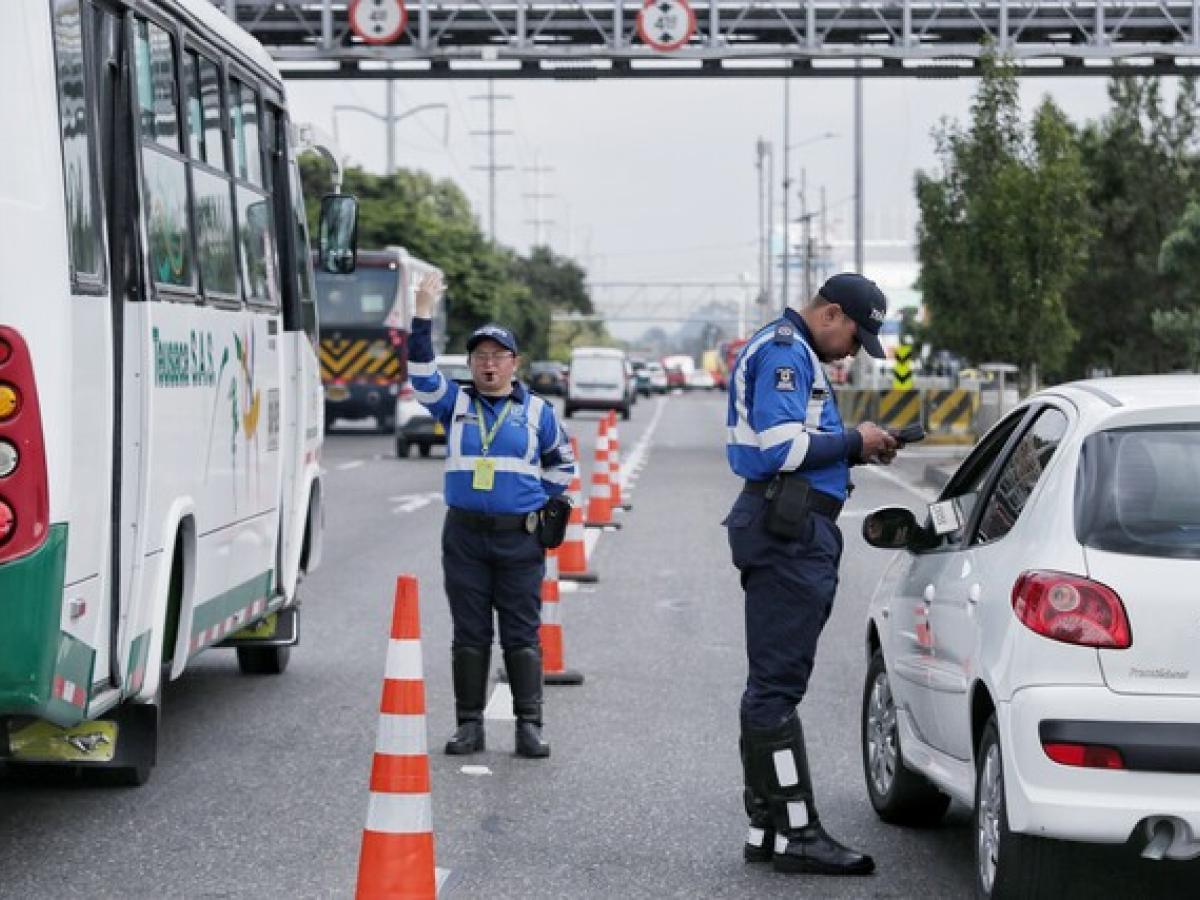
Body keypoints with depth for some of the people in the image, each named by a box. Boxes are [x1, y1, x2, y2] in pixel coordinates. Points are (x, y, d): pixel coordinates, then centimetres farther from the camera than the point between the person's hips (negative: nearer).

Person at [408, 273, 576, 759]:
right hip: (464, 536, 1)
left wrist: (542, 506, 8)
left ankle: (529, 726, 2)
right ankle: (470, 724, 9)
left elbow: (561, 464, 17)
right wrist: (423, 315, -14)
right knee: (469, 634, 4)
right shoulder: (456, 404, 7)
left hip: (520, 539, -1)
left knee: (522, 634, 0)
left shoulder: (536, 410, 7)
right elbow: (422, 374, -8)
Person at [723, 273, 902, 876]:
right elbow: (781, 446, -21)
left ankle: (768, 828, 17)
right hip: (790, 534, -11)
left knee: (772, 684, 12)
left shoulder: (789, 350, 23)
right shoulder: (785, 351, -11)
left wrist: (854, 450, 11)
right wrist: (853, 442, -9)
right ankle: (796, 833, -10)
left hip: (790, 533, 11)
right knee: (777, 684, -10)